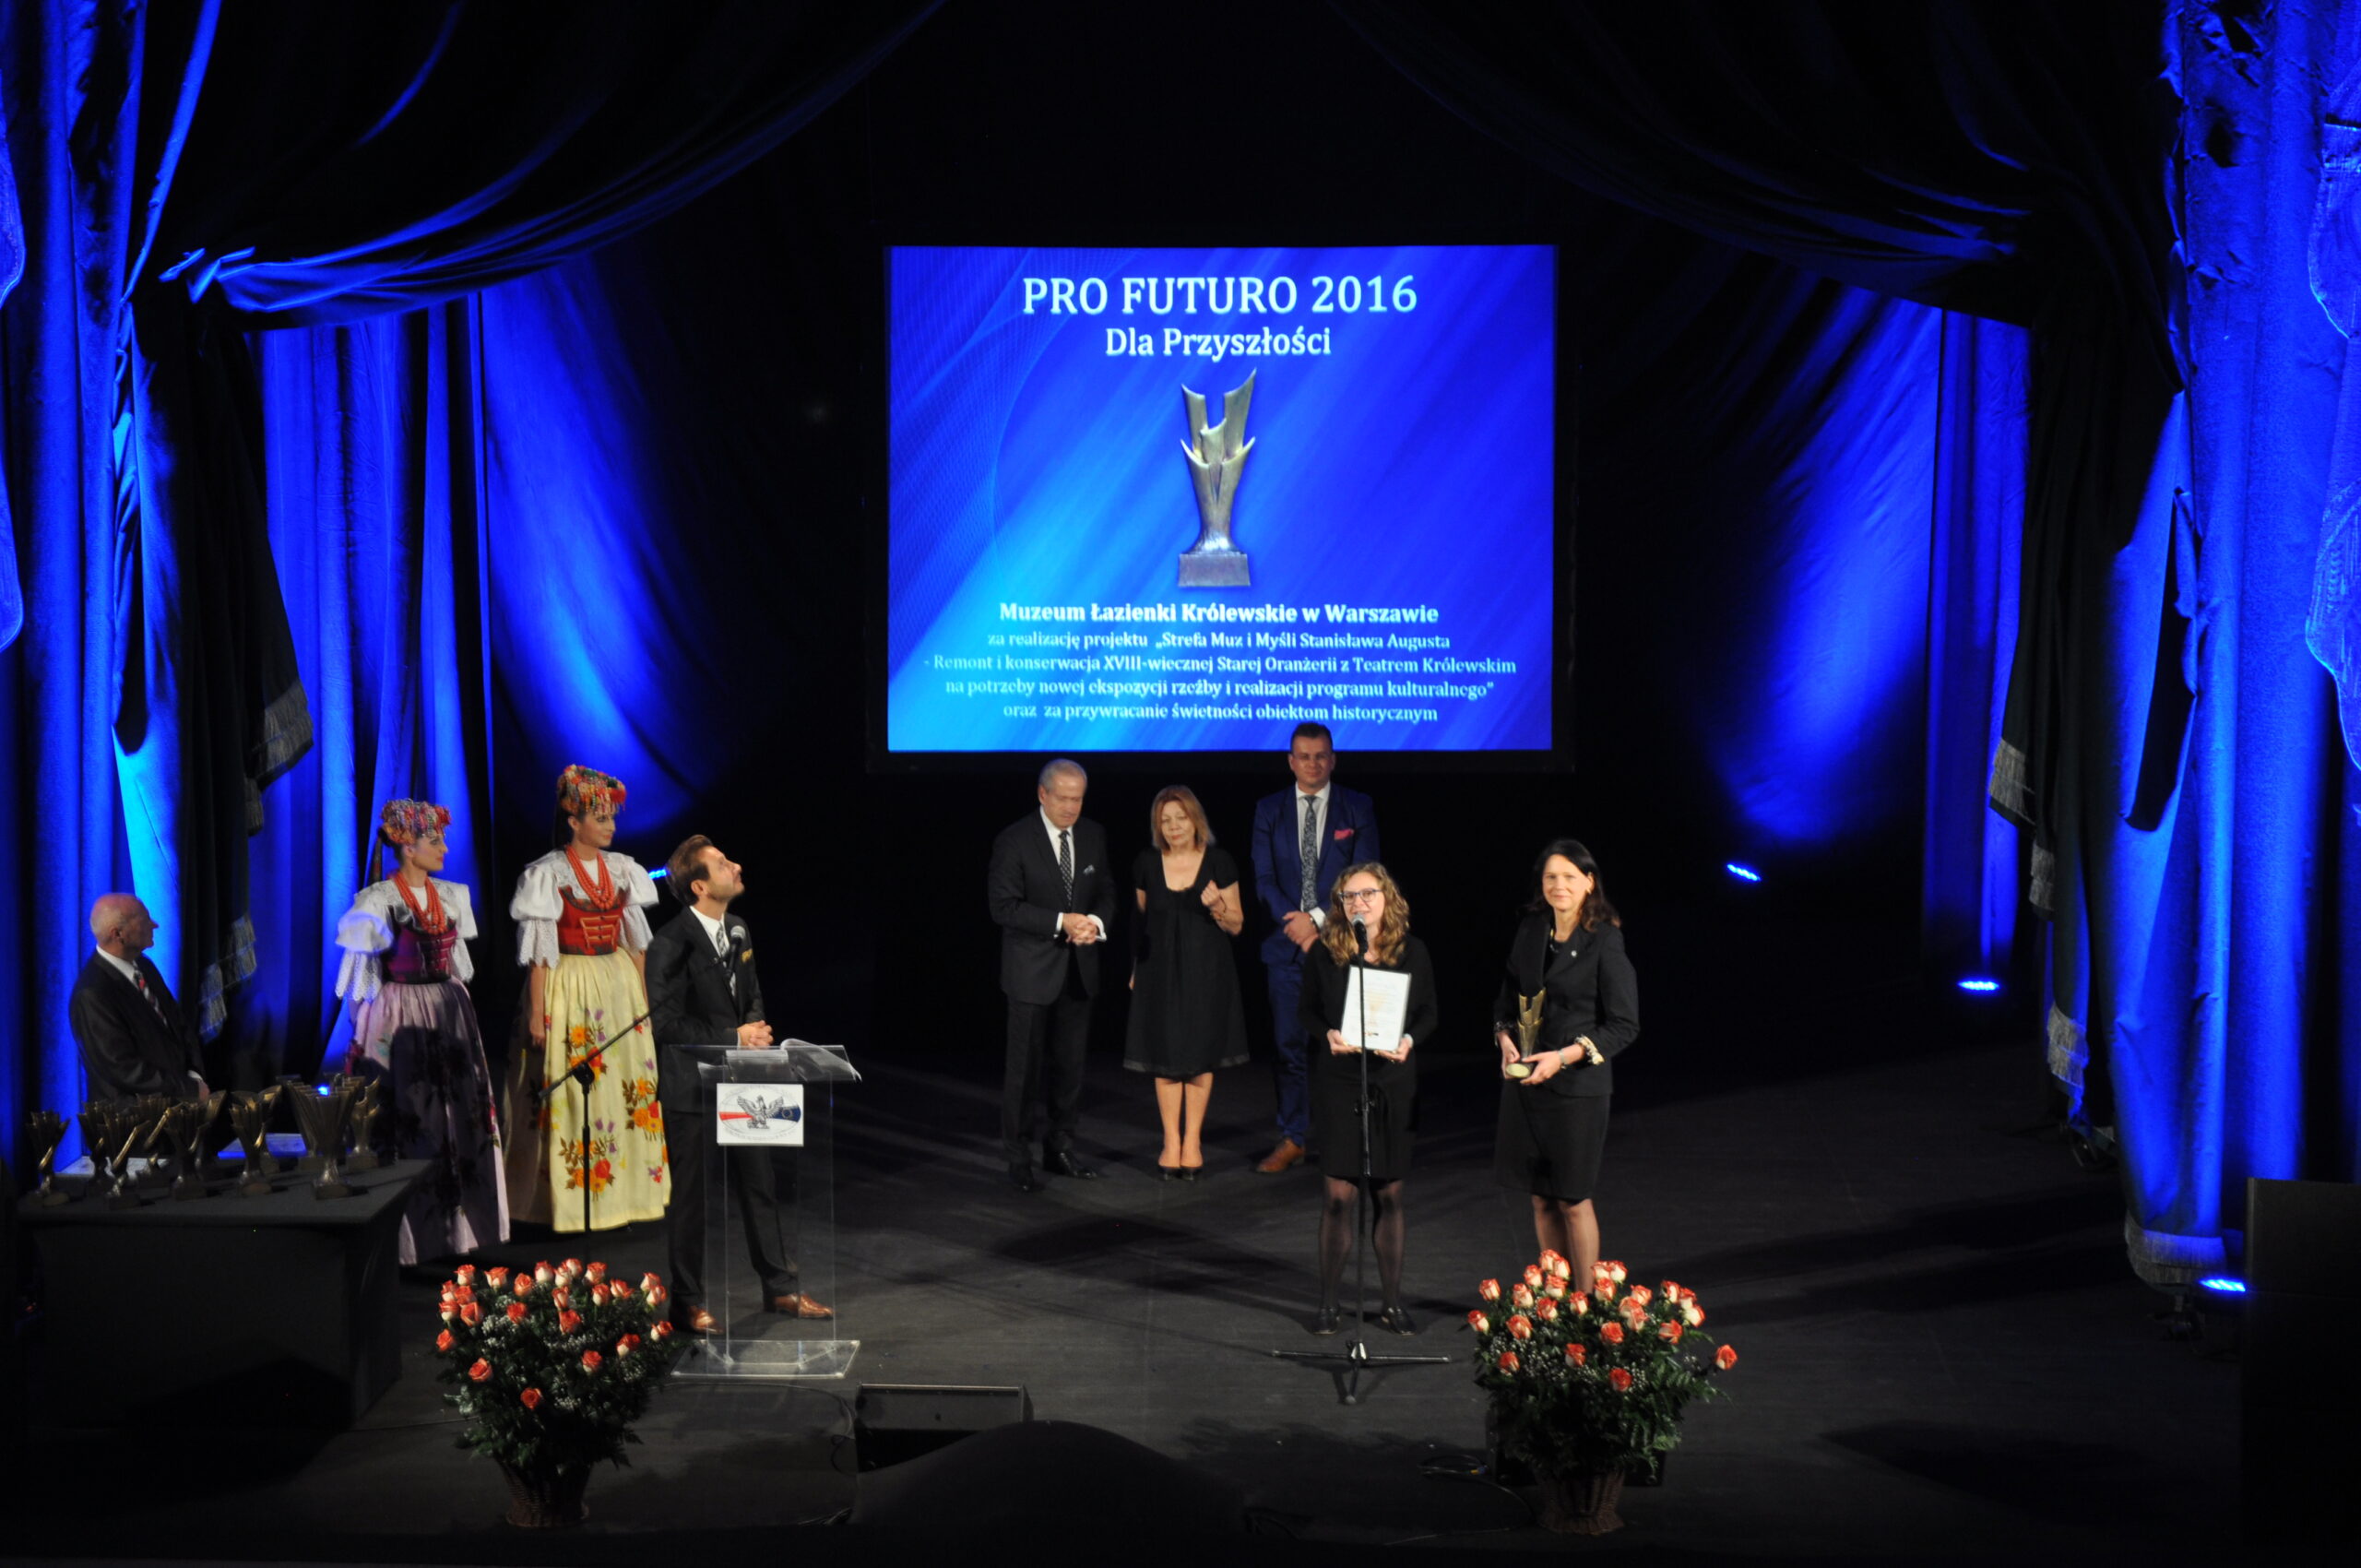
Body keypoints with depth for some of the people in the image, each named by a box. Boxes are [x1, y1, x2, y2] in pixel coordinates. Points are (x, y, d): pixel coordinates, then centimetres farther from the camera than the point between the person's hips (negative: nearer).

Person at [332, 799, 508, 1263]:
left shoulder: (451, 896, 9)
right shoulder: (377, 902, -9)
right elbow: (362, 983, -7)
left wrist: (463, 1014, 14)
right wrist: (362, 1041, -8)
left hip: (450, 1015, 6)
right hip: (400, 1020, -6)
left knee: (459, 1116, 7)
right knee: (409, 1121, -3)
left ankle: (458, 1221, 16)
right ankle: (413, 1234, 5)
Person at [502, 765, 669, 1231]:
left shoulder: (622, 870, 8)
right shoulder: (549, 874, -7)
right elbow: (538, 953, -8)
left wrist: (644, 999, 10)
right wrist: (537, 1014, -12)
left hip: (620, 989, 5)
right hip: (569, 991, -5)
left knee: (626, 1086, 6)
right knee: (571, 1092, -2)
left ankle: (621, 1189, 17)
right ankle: (570, 1196, 8)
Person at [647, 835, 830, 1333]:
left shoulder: (738, 931, 7)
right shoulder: (671, 945, -16)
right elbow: (667, 1022, -18)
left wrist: (756, 1030, -1)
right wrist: (733, 1037, -19)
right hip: (690, 1084, -7)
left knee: (764, 1183, 12)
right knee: (689, 1194, 6)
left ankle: (780, 1287, 25)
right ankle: (688, 1302, 20)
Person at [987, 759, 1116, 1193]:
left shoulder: (1093, 835, 5)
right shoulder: (1014, 841, -11)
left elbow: (1106, 891, 11)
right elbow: (1003, 907, -15)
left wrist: (1095, 921, -12)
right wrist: (1061, 923, -22)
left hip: (1079, 968, 5)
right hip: (1032, 971, -5)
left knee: (1071, 1064, 12)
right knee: (1025, 1067, 1)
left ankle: (1061, 1148, 25)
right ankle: (1019, 1157, 10)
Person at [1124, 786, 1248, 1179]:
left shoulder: (1219, 862, -5)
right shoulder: (1146, 865, 1)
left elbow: (1236, 926, 0)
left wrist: (1217, 906, -19)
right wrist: (1136, 967, 10)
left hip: (1206, 970, -1)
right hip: (1160, 970, 1)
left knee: (1200, 1056, 5)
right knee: (1166, 1057, 4)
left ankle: (1193, 1140, 18)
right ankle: (1171, 1142, 16)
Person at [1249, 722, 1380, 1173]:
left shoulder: (1358, 809, 4)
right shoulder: (1269, 810, 8)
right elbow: (1264, 878, 2)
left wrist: (1319, 918, -13)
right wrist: (1295, 924, -12)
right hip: (1287, 946, 1)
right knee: (1288, 1044, 2)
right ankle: (1292, 1139, 12)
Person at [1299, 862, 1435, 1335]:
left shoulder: (1411, 951, 0)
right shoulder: (1326, 953, -2)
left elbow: (1429, 1012, 5)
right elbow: (1309, 1013, 4)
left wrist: (1408, 1040, -14)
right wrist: (1329, 1035, -16)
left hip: (1393, 1082, 1)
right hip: (1338, 1080, -1)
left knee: (1389, 1193, 9)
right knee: (1338, 1194, 0)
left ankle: (1393, 1301, 20)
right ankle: (1328, 1302, 13)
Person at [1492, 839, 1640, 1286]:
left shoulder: (1605, 941, -10)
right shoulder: (1530, 930, 5)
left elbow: (1624, 1025, -10)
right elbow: (1507, 998, 16)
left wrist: (1564, 1056, -18)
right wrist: (1505, 1037, -4)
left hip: (1577, 1085, -5)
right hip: (1524, 1080, 5)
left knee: (1572, 1199, 3)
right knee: (1541, 1199, 11)